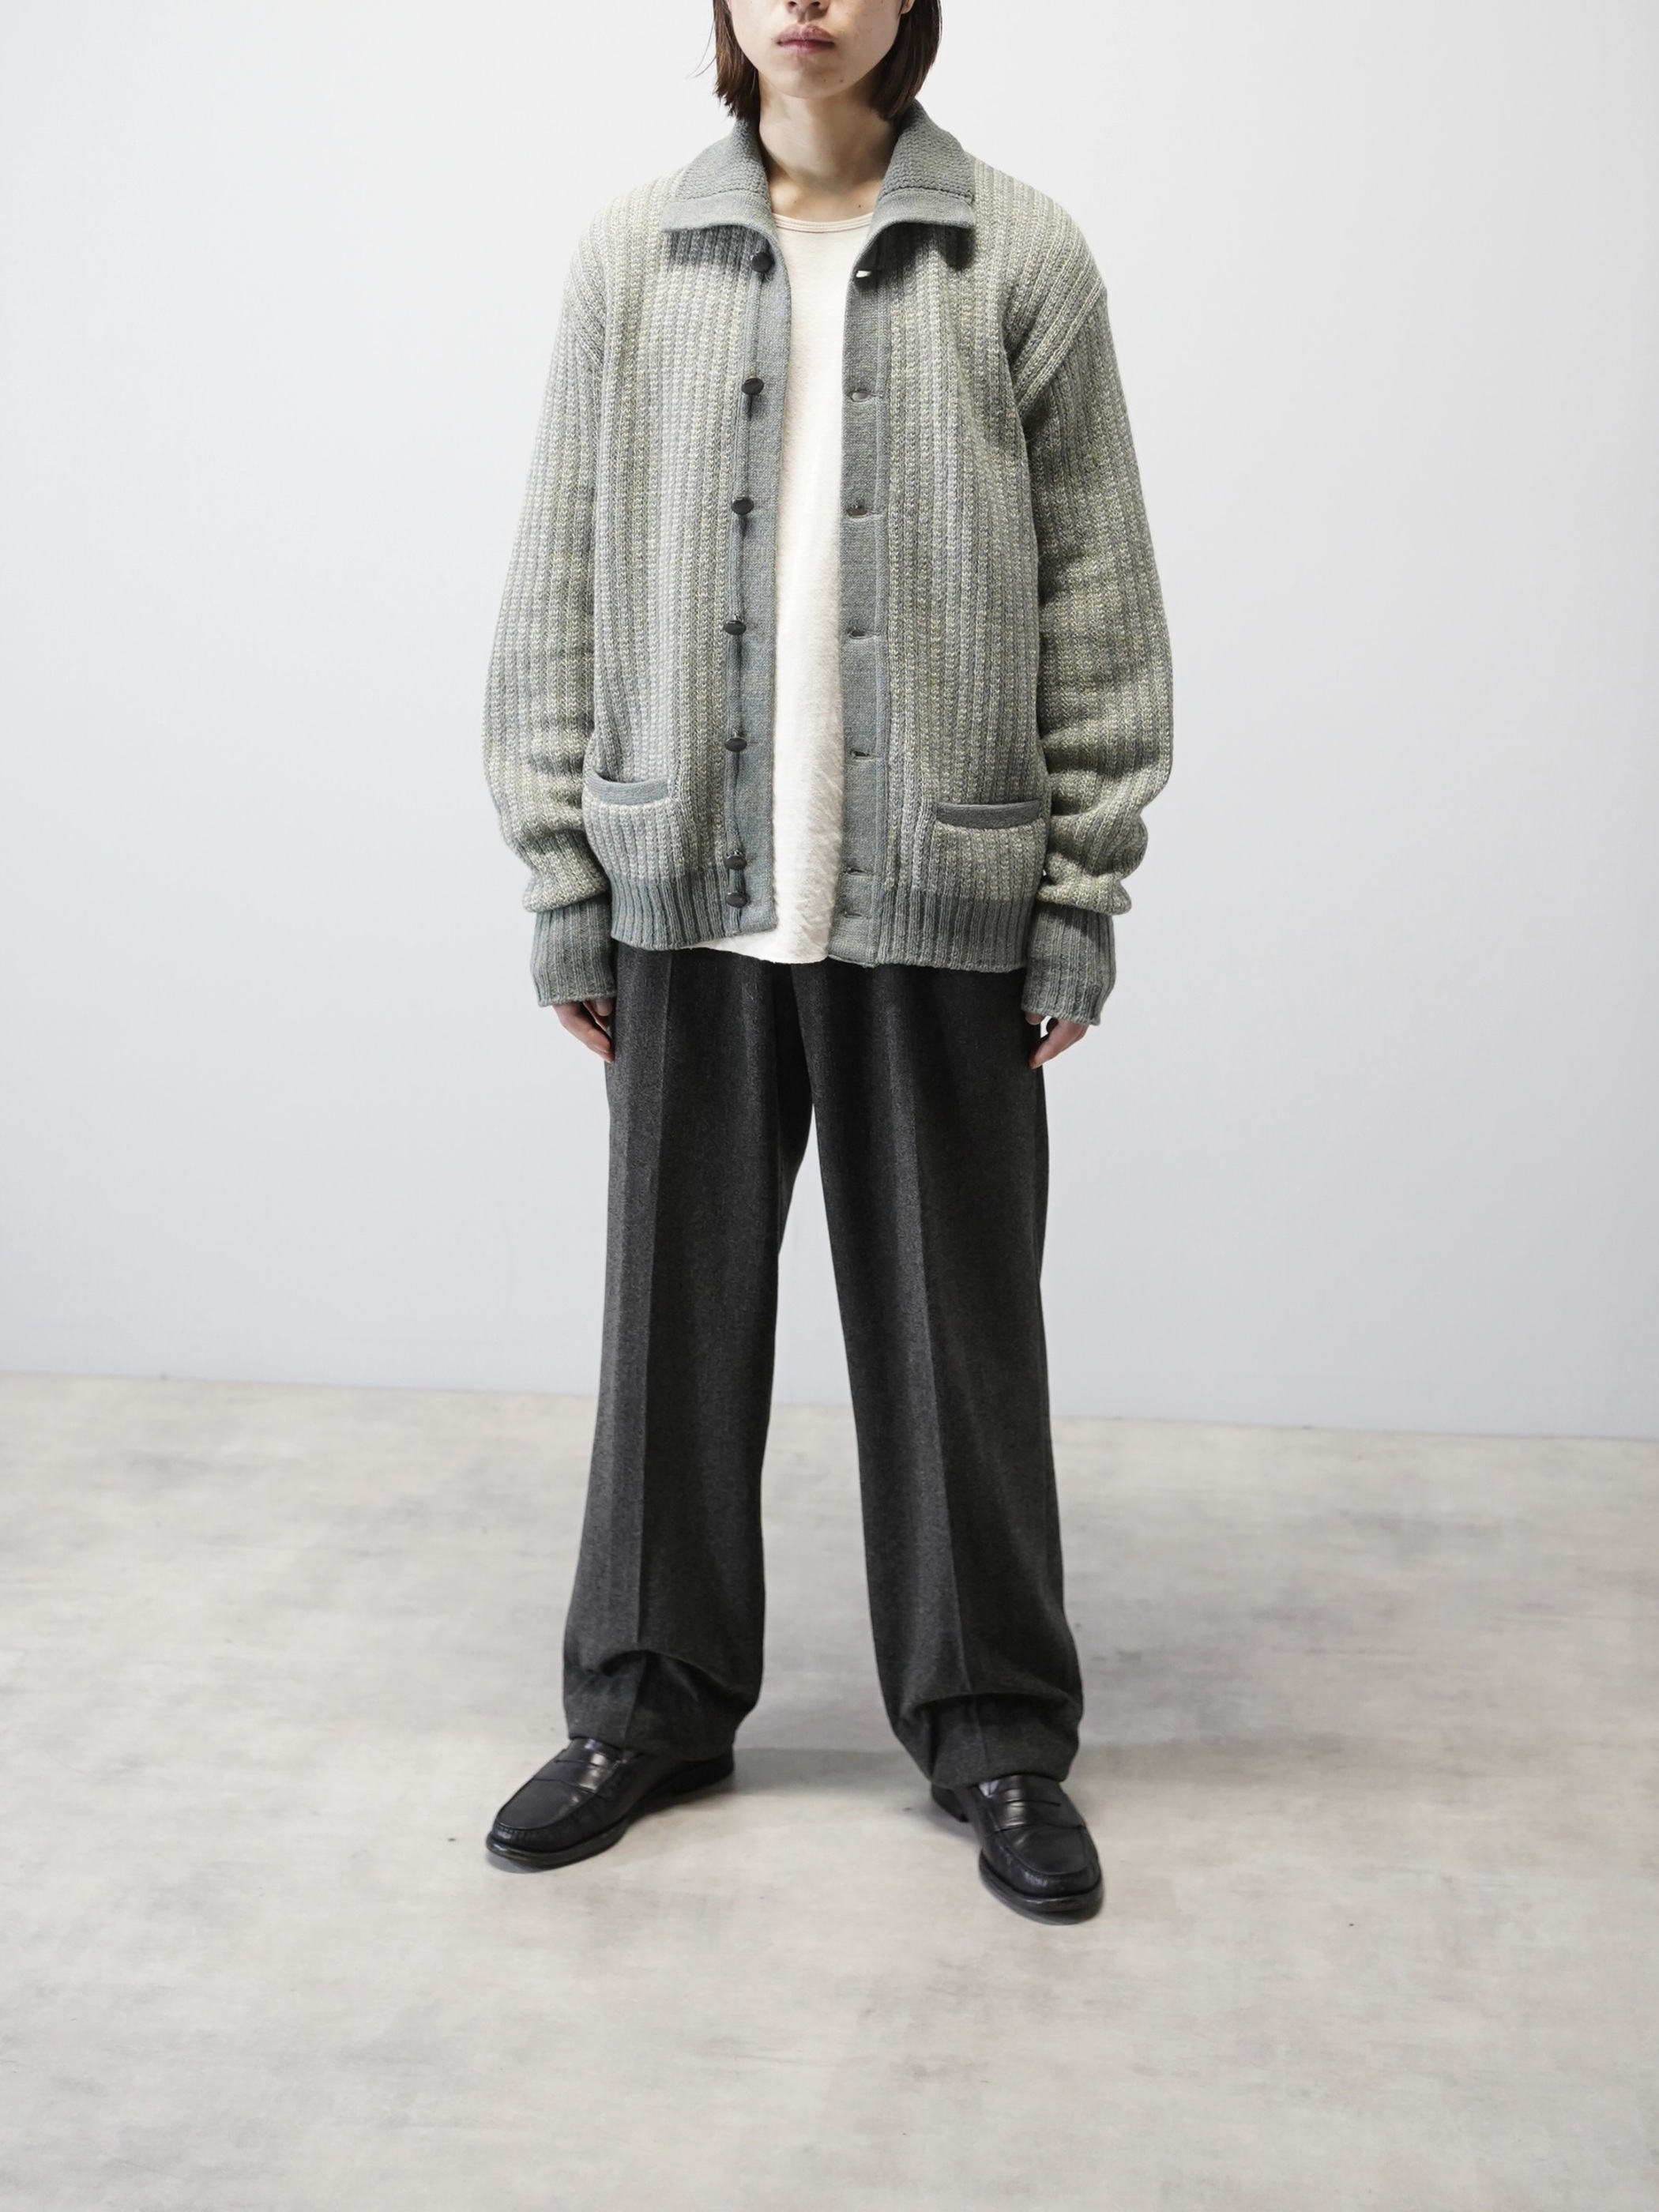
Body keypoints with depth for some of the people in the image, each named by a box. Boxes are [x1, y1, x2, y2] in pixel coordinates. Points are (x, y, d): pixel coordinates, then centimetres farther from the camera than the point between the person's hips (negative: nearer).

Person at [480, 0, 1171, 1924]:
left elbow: (1096, 590, 1)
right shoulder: (631, 257, 7)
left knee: (956, 1321, 6)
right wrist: (563, 872, 3)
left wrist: (1082, 891, -3)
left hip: (941, 893, -1)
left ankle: (993, 1727, 22)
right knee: (677, 1300, 10)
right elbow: (562, 579, 7)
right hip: (689, 891, 2)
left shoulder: (1021, 259, 2)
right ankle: (653, 1702, 27)